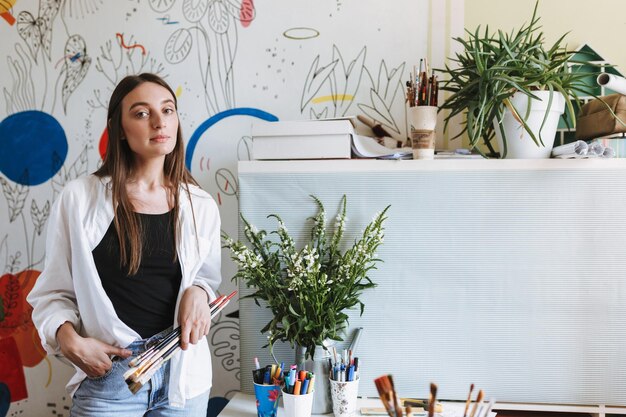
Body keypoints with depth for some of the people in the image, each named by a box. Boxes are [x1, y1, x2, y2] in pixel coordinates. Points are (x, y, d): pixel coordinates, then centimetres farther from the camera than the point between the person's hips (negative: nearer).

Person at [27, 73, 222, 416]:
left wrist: (198, 293, -5)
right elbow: (53, 292, 1)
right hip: (107, 373, -3)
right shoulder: (80, 197, -6)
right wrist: (70, 340, -17)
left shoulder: (200, 205, 2)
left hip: (183, 372, 3)